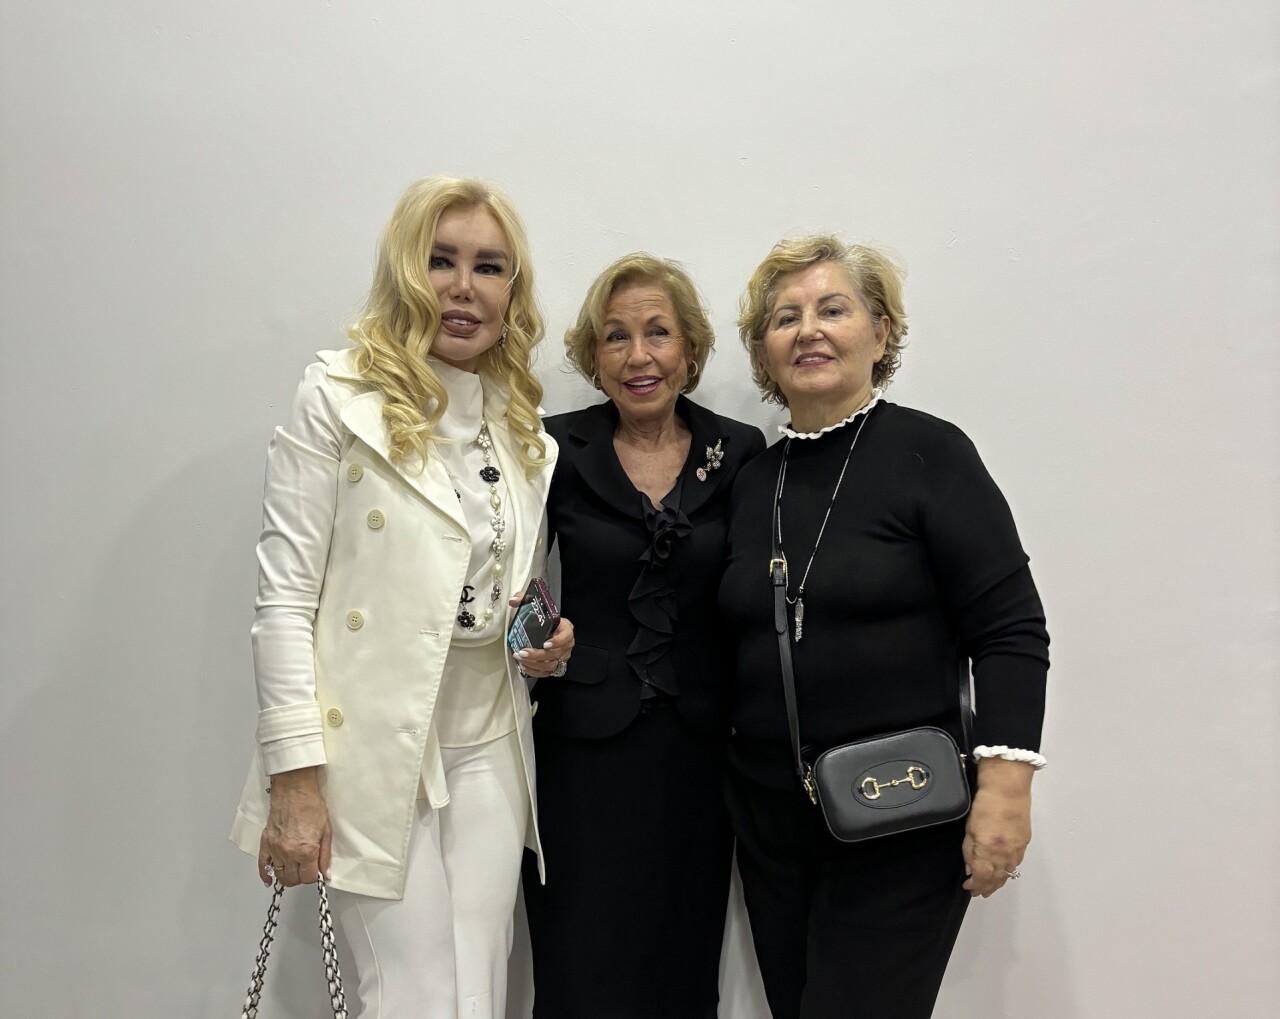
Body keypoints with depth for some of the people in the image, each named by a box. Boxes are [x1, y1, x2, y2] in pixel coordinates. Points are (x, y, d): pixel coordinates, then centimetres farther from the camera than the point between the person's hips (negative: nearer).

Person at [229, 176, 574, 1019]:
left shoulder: (525, 429, 10)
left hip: (489, 750, 5)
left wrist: (548, 640, -2)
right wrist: (294, 778, -13)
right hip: (376, 752, -5)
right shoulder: (338, 398, -7)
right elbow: (284, 596, -10)